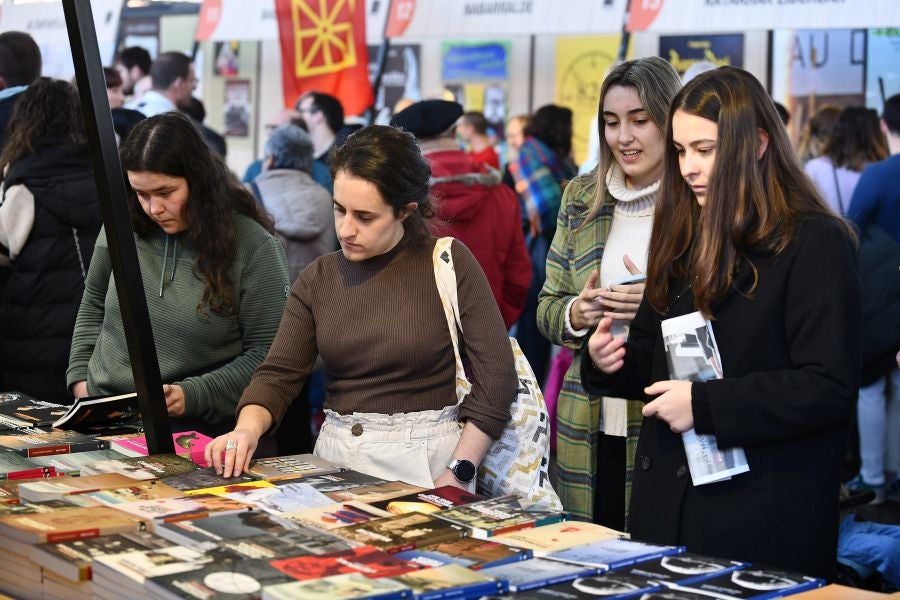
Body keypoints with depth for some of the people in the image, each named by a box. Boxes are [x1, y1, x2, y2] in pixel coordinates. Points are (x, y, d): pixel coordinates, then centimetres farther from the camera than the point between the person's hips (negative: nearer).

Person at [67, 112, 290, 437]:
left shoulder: (254, 246, -7)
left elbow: (265, 353, -6)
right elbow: (93, 306, 21)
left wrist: (193, 396, -16)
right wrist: (80, 376, 10)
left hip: (194, 427, -4)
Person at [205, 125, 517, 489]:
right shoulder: (318, 279, 9)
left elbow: (496, 378, -5)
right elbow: (279, 375, 4)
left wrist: (456, 478, -11)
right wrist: (247, 429, -16)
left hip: (426, 459, -3)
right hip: (336, 458, 3)